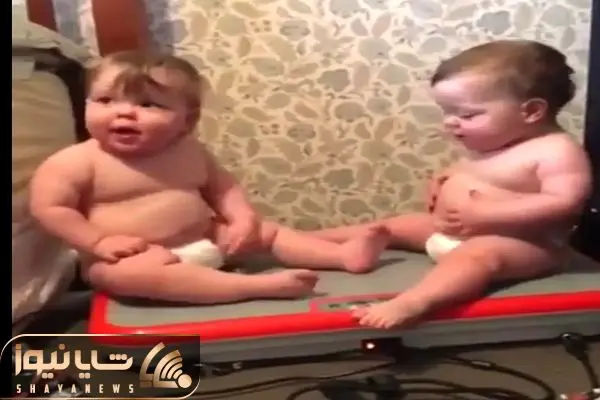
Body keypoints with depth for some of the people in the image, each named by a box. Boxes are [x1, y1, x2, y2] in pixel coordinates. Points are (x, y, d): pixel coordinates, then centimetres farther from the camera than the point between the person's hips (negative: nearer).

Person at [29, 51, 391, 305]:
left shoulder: (190, 152, 5)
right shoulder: (77, 162, -10)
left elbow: (222, 186, 12)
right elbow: (50, 209, -12)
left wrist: (243, 217, -6)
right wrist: (101, 242, -21)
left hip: (206, 242, 6)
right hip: (136, 258, -5)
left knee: (266, 231, 0)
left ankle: (344, 255, -2)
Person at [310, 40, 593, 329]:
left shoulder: (556, 151, -20)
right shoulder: (485, 141, 7)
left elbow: (565, 203, -31)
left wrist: (483, 215, -32)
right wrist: (445, 179, 4)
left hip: (516, 245, -9)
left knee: (477, 255, -39)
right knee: (394, 226, 11)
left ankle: (411, 303, -62)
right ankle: (307, 241, 18)